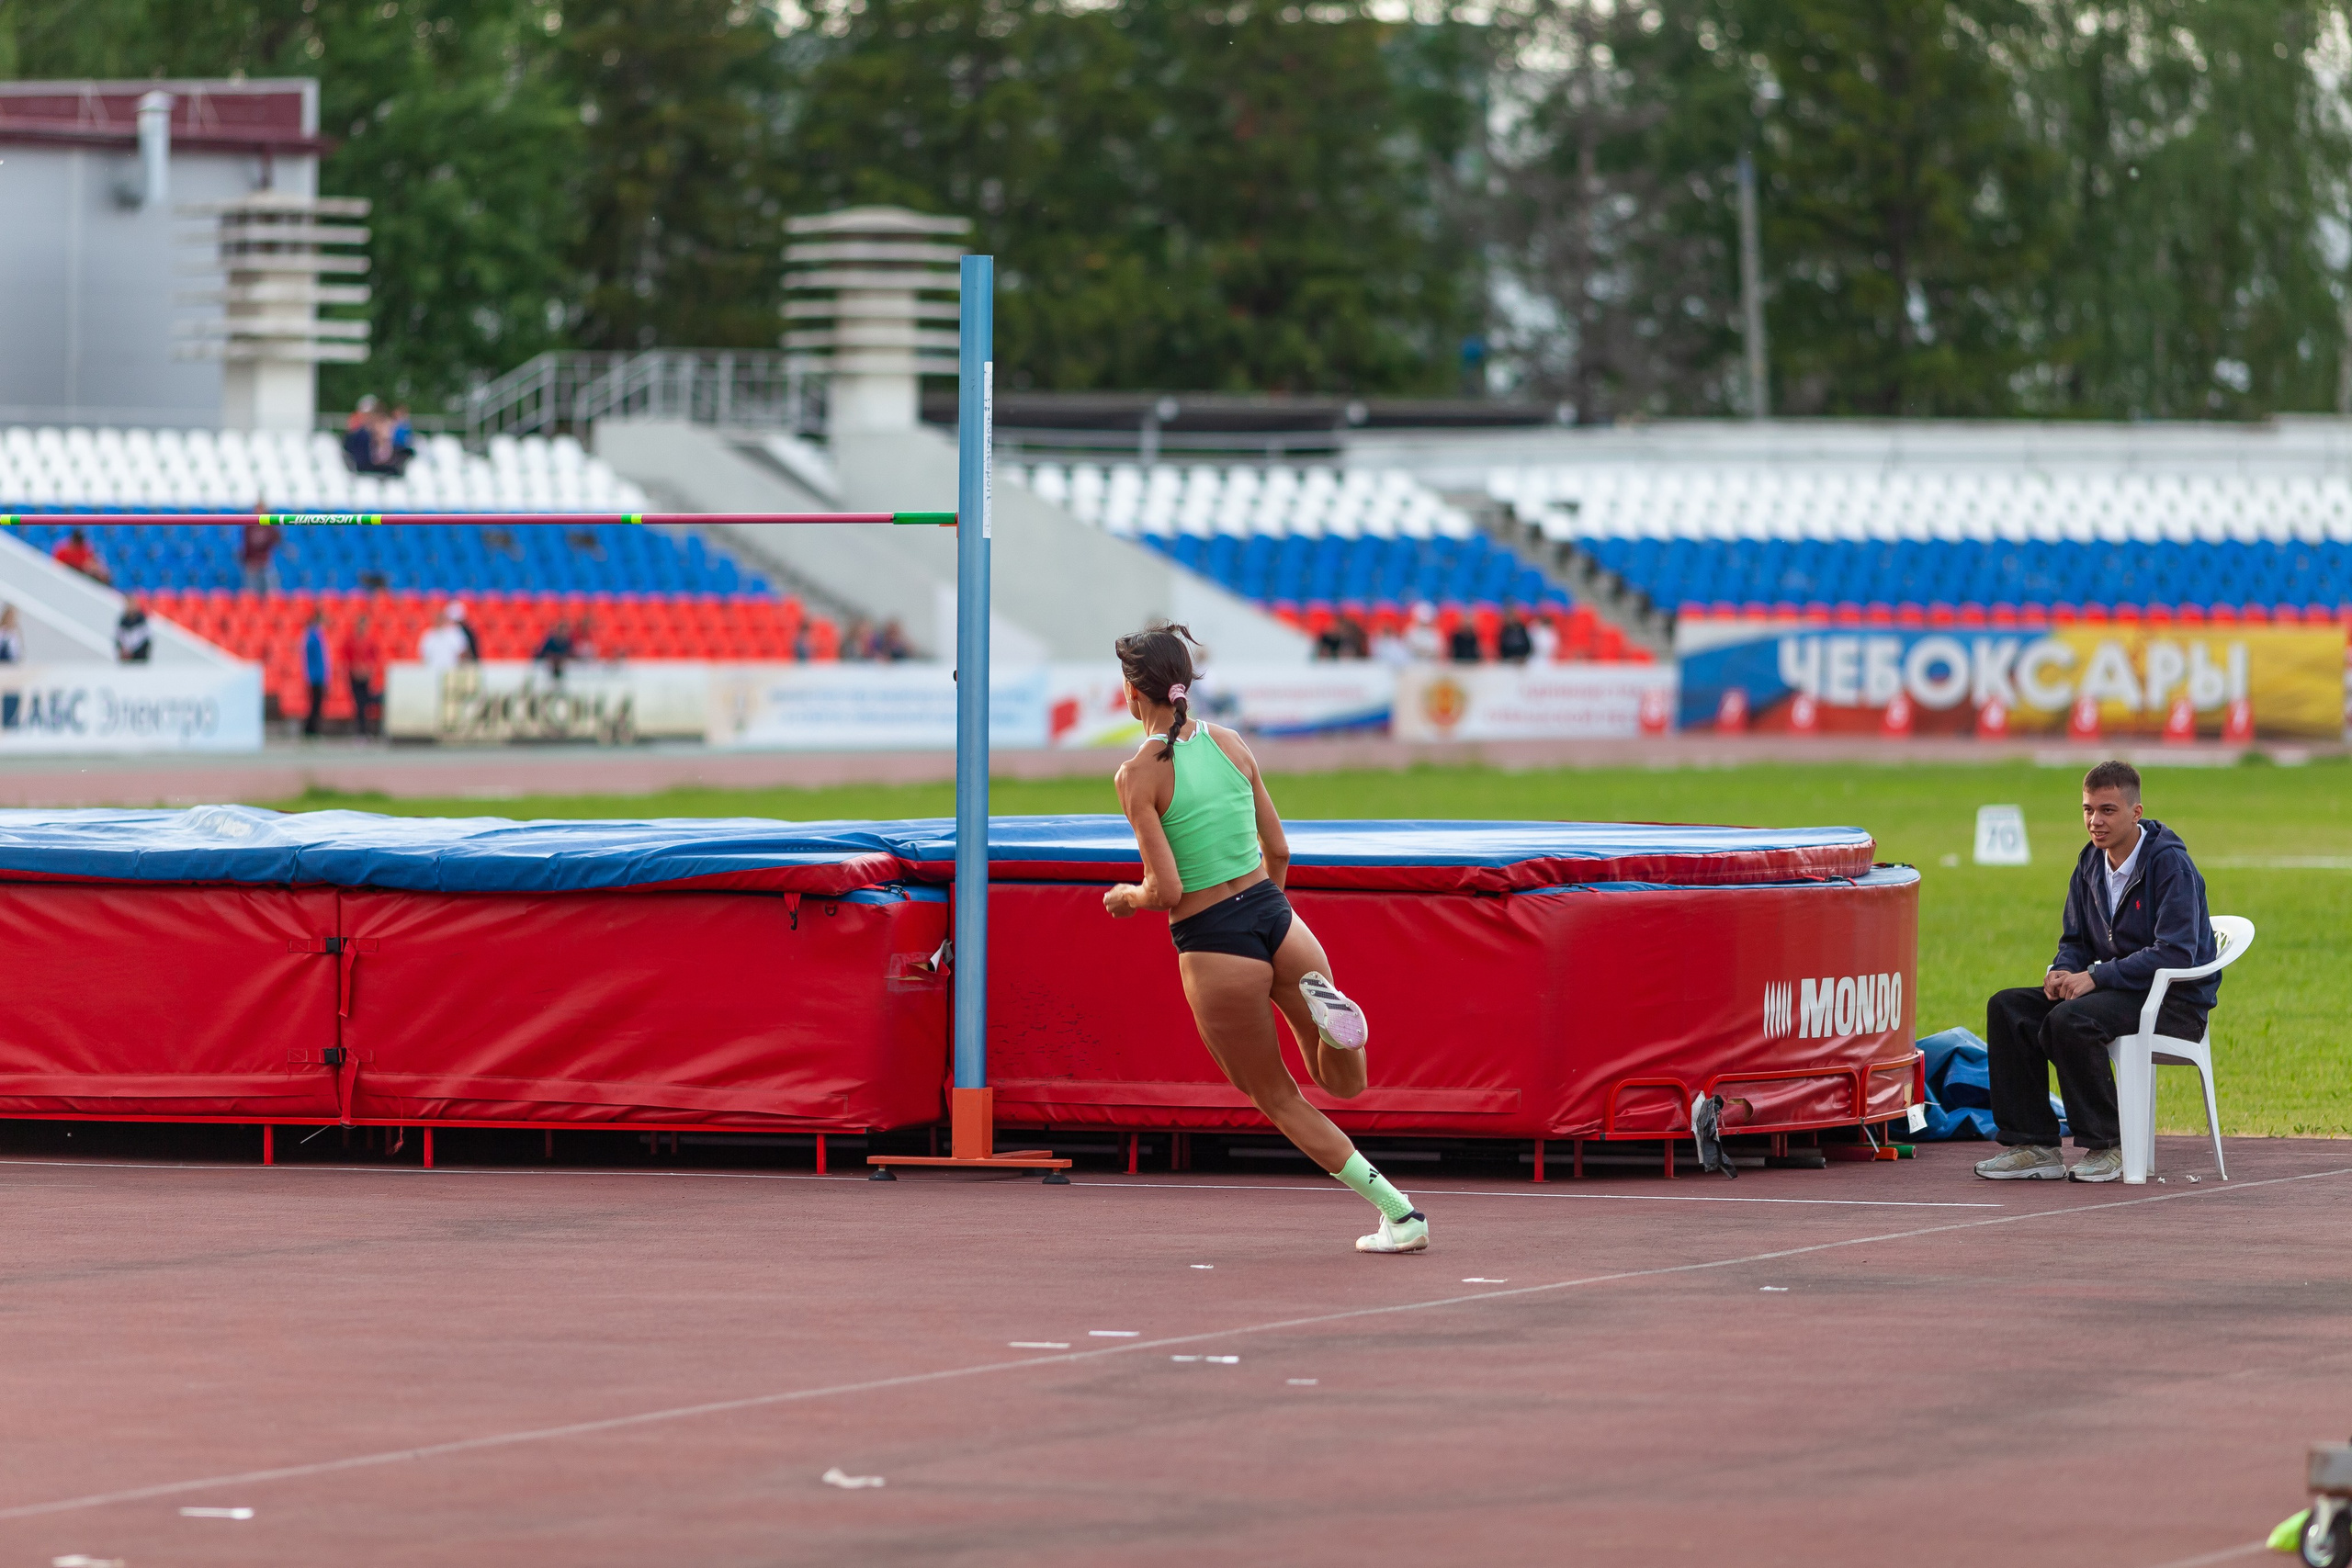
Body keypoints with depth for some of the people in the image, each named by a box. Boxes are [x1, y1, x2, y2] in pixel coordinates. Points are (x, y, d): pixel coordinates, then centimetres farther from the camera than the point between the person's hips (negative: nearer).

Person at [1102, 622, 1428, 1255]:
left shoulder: (1139, 774, -11)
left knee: (1278, 1100, 14)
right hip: (1279, 918, 5)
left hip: (1214, 949, -5)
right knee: (1341, 1082, 20)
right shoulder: (1232, 745, 5)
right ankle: (1327, 1011, -16)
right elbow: (1278, 852, 11)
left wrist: (1126, 898, 7)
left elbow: (1167, 891, -15)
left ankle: (1401, 1214, 5)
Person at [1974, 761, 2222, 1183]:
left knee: (2068, 1020, -32)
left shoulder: (2170, 864, -15)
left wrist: (2096, 977, -25)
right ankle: (2033, 1145, -8)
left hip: (2177, 1002, -8)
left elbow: (2176, 953, -23)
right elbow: (2075, 939, 18)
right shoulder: (2090, 864, 9)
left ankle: (2107, 1146, -18)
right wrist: (2062, 971, -8)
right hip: (2118, 990, 8)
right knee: (2008, 1009, -7)